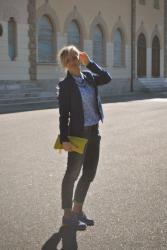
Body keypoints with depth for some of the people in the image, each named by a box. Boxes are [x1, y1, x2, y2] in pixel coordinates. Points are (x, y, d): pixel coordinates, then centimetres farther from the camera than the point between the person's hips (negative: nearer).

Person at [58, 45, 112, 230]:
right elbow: (63, 114, -13)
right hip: (78, 134, -7)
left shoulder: (89, 76, 7)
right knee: (72, 174, 3)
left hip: (93, 132, 7)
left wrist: (89, 63, -2)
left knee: (89, 174, 14)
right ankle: (68, 215, 16)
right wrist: (64, 139, -18)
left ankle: (77, 210, 29)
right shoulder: (65, 85, -11)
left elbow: (106, 78, 4)